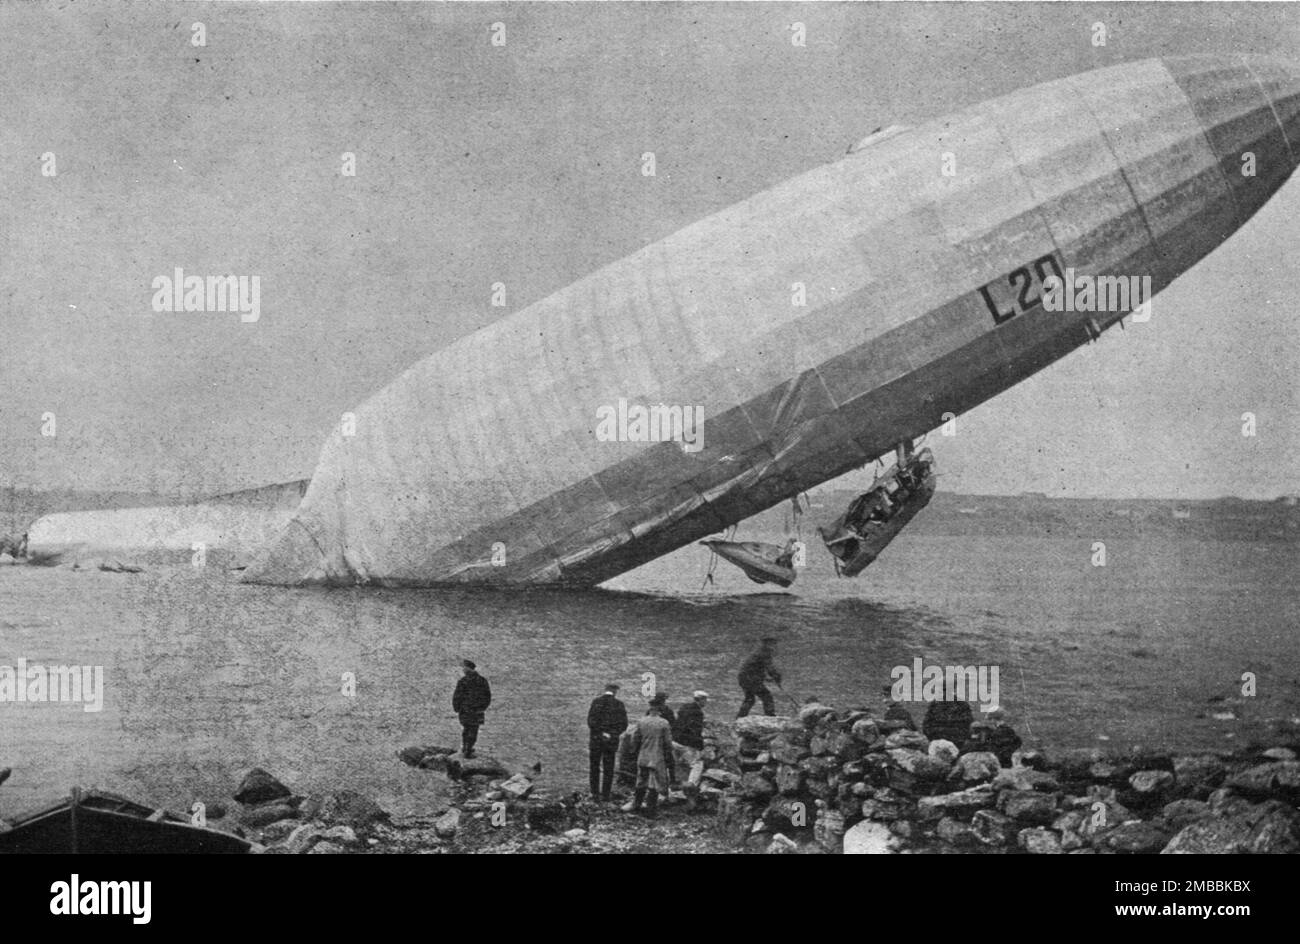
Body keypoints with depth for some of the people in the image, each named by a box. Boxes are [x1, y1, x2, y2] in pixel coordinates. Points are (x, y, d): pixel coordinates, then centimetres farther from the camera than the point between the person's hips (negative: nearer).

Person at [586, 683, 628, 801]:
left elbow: (590, 720, -8)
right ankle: (605, 794, 6)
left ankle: (595, 793, 9)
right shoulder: (618, 704, -3)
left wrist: (600, 733, -5)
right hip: (611, 741, 0)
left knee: (595, 768, 11)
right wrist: (613, 734, -4)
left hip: (596, 739, 0)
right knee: (608, 769, 7)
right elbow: (623, 723, -5)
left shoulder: (596, 702, -2)